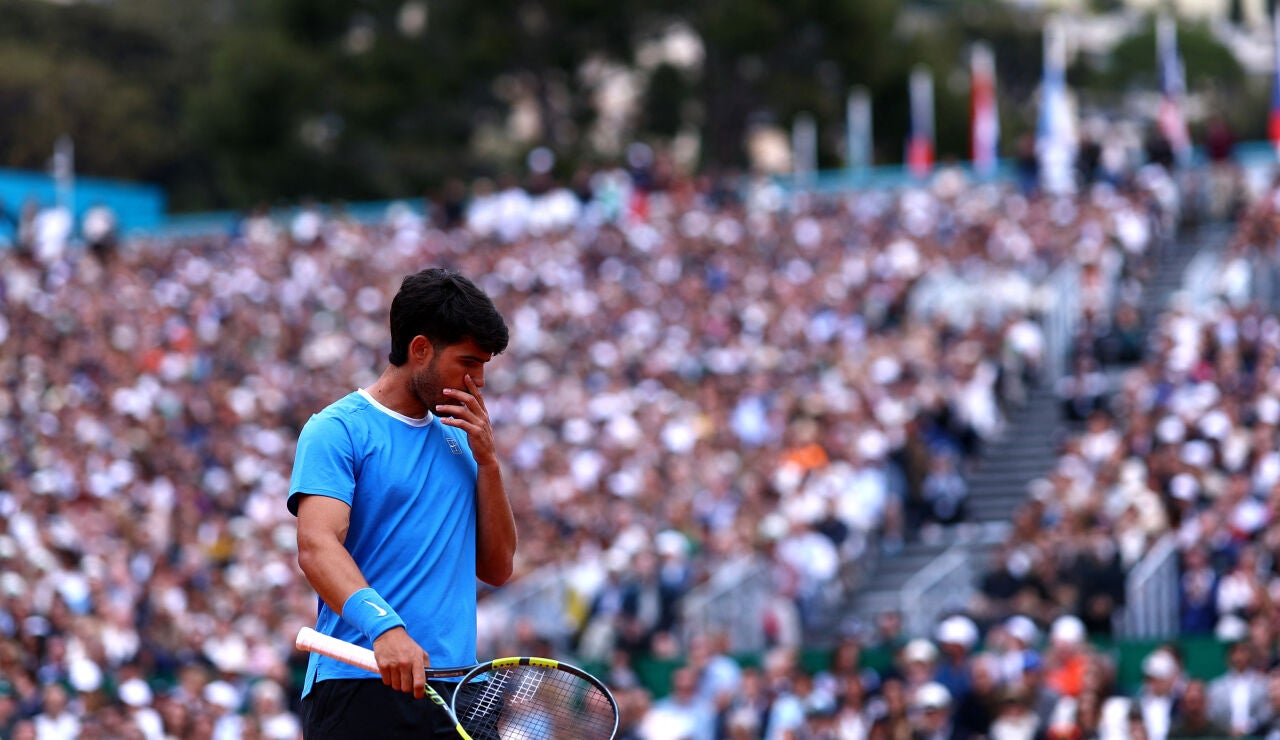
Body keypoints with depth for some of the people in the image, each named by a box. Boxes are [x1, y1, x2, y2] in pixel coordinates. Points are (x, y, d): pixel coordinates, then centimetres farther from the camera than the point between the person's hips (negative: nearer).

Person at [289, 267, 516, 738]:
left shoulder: (458, 437, 20)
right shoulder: (337, 430, -2)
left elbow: (496, 569, 17)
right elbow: (316, 548, -16)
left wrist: (487, 460, 5)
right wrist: (383, 626, -33)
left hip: (455, 690, 6)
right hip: (360, 693, -6)